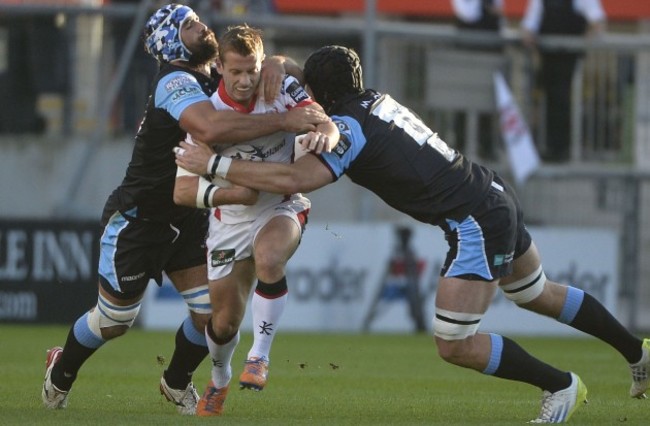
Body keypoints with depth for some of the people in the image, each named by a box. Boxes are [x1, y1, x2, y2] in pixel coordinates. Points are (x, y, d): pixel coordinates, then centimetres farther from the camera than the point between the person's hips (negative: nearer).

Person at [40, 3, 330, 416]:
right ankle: (61, 373, 34)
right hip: (137, 220, -7)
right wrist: (284, 121, -45)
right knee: (115, 320, 4)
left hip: (187, 218, 7)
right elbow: (211, 127, -45)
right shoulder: (175, 83, -25)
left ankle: (177, 382, 27)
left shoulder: (215, 80, 2)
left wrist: (277, 65, -15)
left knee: (212, 311, -2)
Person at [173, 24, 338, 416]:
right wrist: (226, 191, -40)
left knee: (269, 258, -35)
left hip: (282, 207, -1)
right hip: (231, 222, 1)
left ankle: (260, 358, -20)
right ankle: (220, 380, 40)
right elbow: (182, 190, -20)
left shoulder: (282, 90, -13)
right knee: (225, 320, 6)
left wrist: (322, 133, -50)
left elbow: (324, 121, -25)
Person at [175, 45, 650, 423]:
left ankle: (561, 386, 10)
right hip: (498, 196, 9)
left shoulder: (348, 128, -17)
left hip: (476, 225, -9)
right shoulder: (376, 101, 9)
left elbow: (295, 179, -31)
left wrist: (216, 163, -24)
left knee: (455, 346, -4)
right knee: (538, 294, 30)